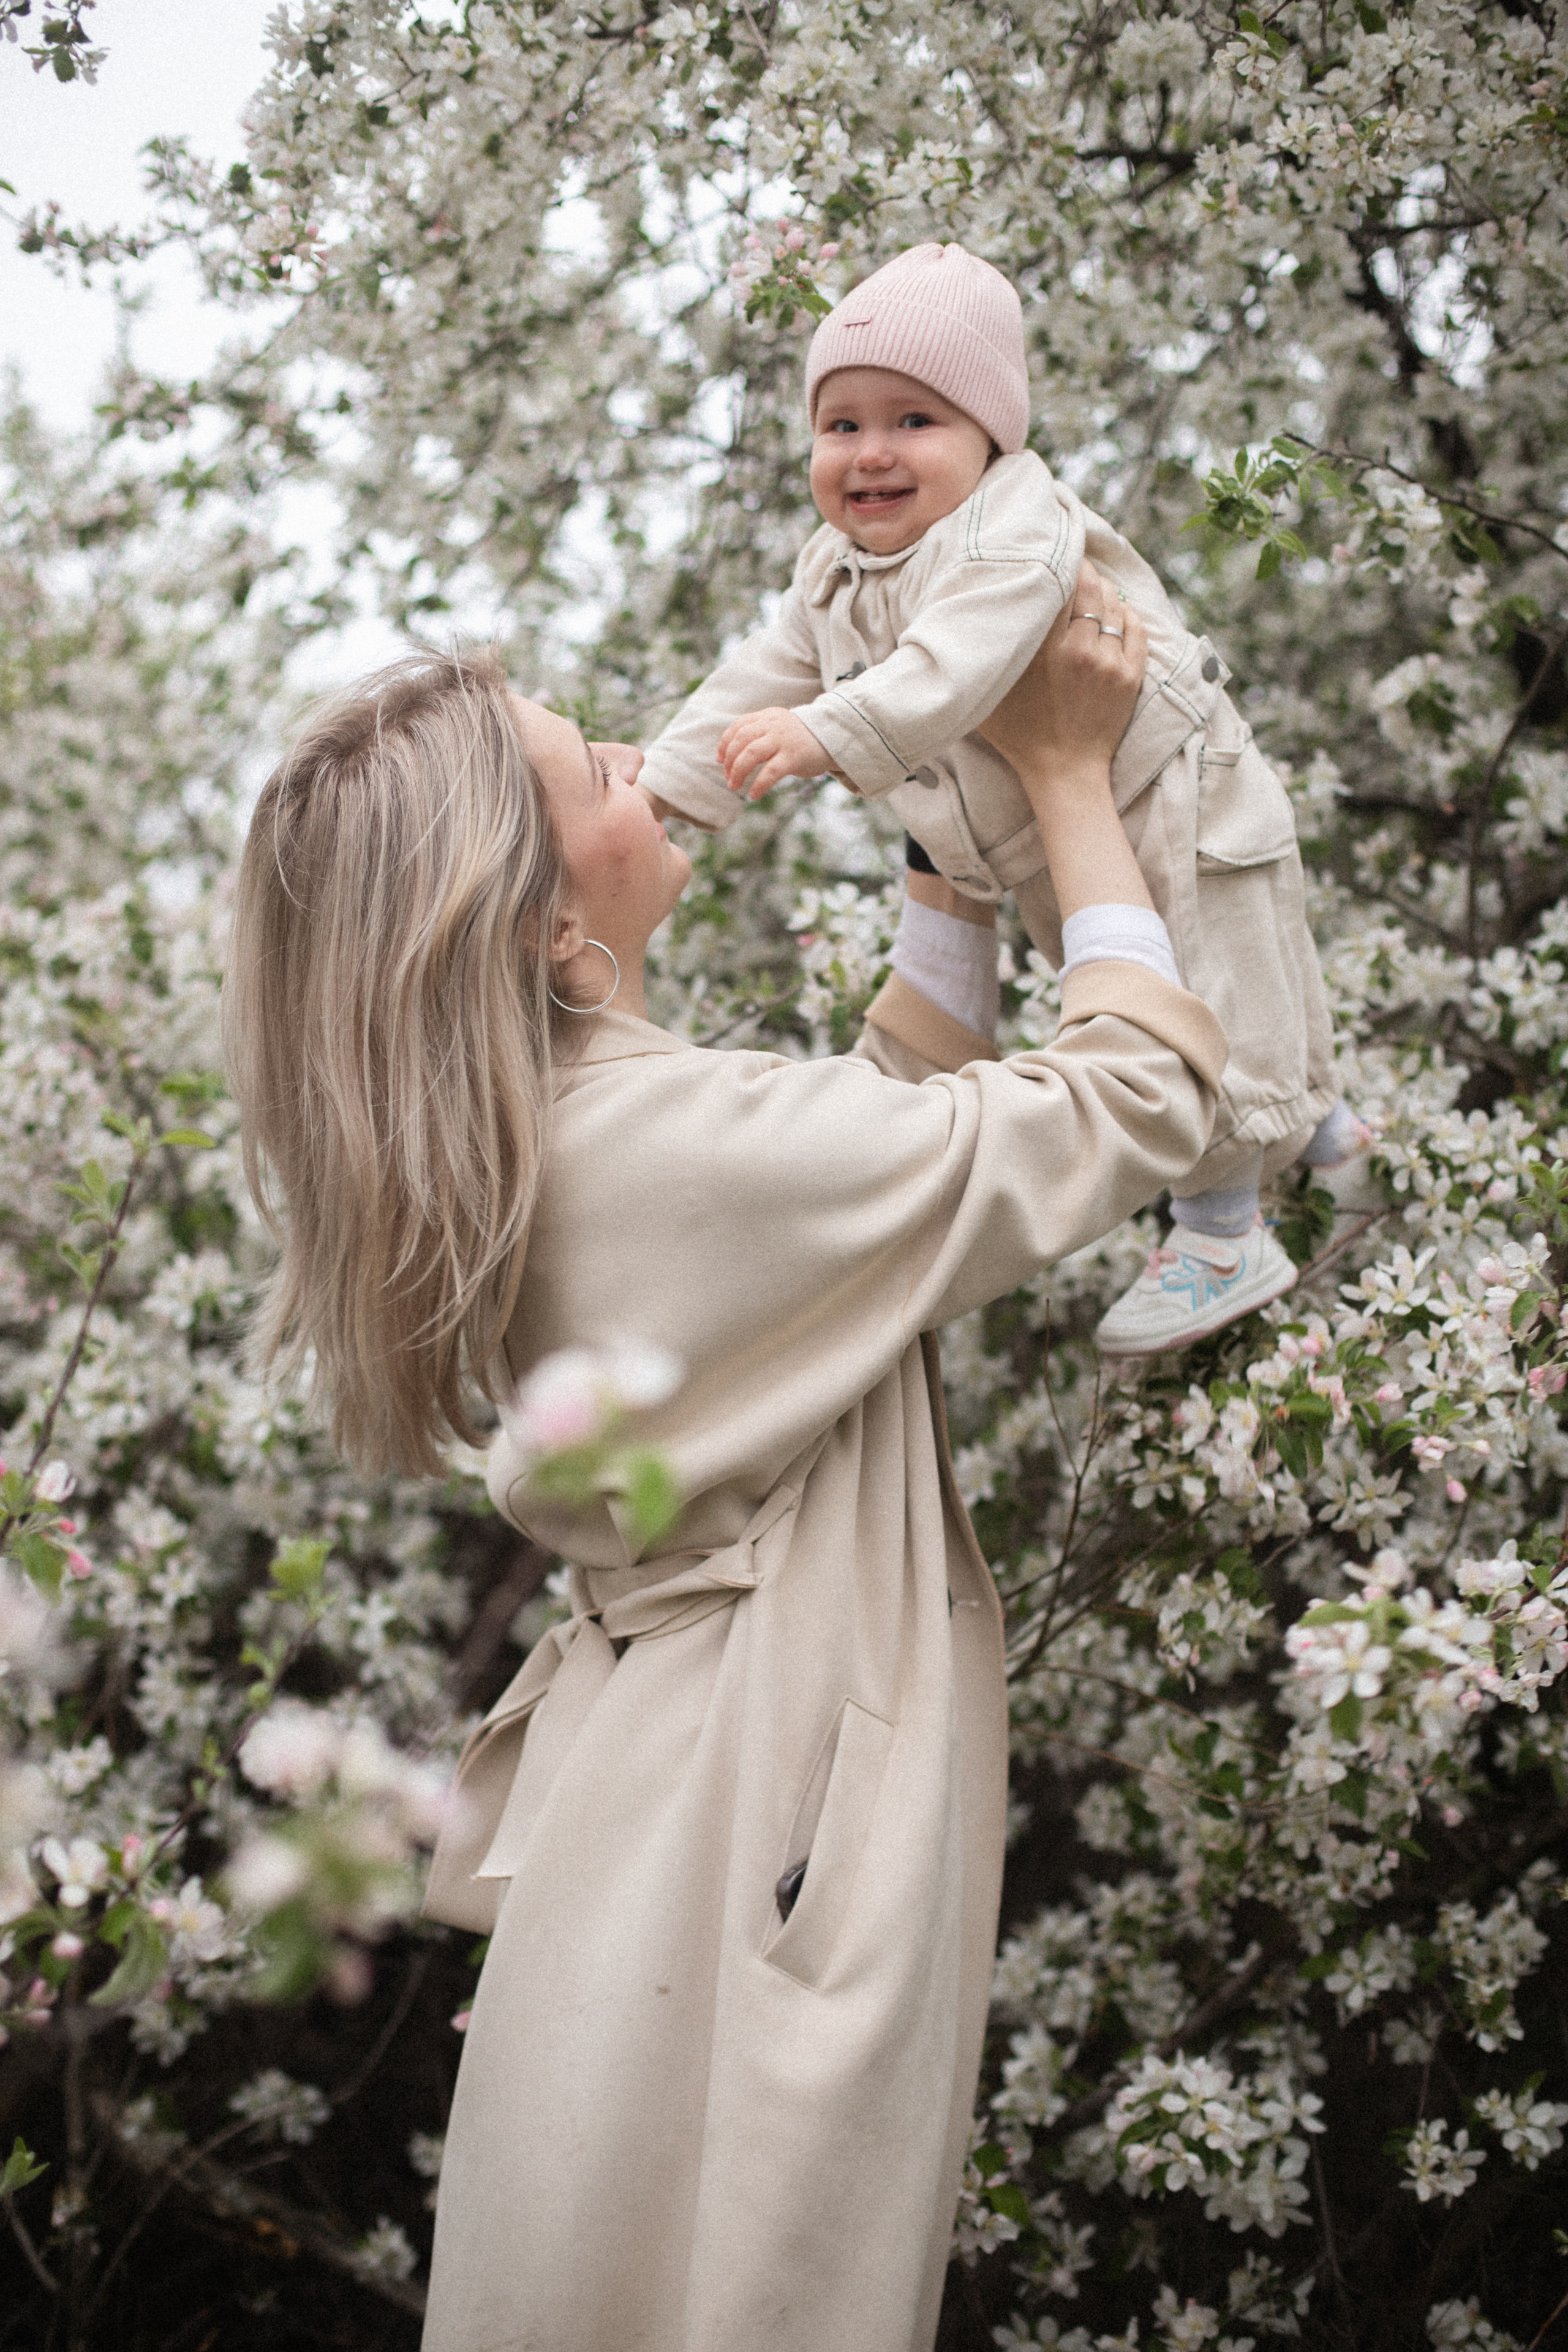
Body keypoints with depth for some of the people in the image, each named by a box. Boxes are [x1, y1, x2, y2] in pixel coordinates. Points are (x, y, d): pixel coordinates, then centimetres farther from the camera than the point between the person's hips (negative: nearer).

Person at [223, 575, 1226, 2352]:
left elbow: (894, 1095, 15)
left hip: (651, 1764, 9)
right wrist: (1065, 775, -3)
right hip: (765, 1846, -9)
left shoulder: (528, 1140, 4)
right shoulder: (685, 1141, -23)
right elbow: (1145, 1091, -14)